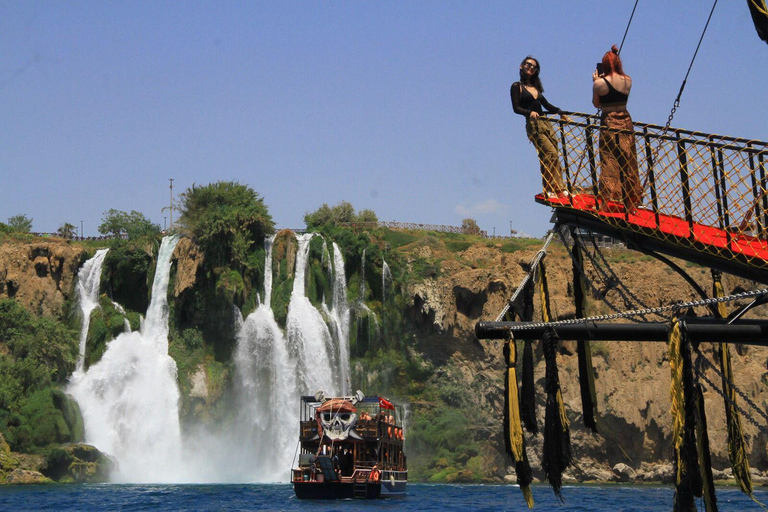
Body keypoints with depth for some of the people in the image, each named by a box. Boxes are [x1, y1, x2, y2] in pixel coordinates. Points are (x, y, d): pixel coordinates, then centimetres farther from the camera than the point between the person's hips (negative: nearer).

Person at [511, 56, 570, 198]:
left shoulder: (536, 87, 24)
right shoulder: (517, 87, 5)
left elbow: (546, 104, 28)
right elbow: (516, 108, -5)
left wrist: (560, 112, 16)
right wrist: (529, 112, -22)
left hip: (545, 123, 6)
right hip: (533, 125, -6)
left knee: (547, 158, -3)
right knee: (552, 154, -19)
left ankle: (550, 189, -5)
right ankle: (558, 188, -19)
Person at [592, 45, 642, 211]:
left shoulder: (600, 82, -12)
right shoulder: (628, 80, 1)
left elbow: (596, 104, 1)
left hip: (608, 123, -4)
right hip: (625, 121, 4)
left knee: (609, 162, 1)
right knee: (628, 162, 11)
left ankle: (607, 200, -1)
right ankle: (631, 201, 17)